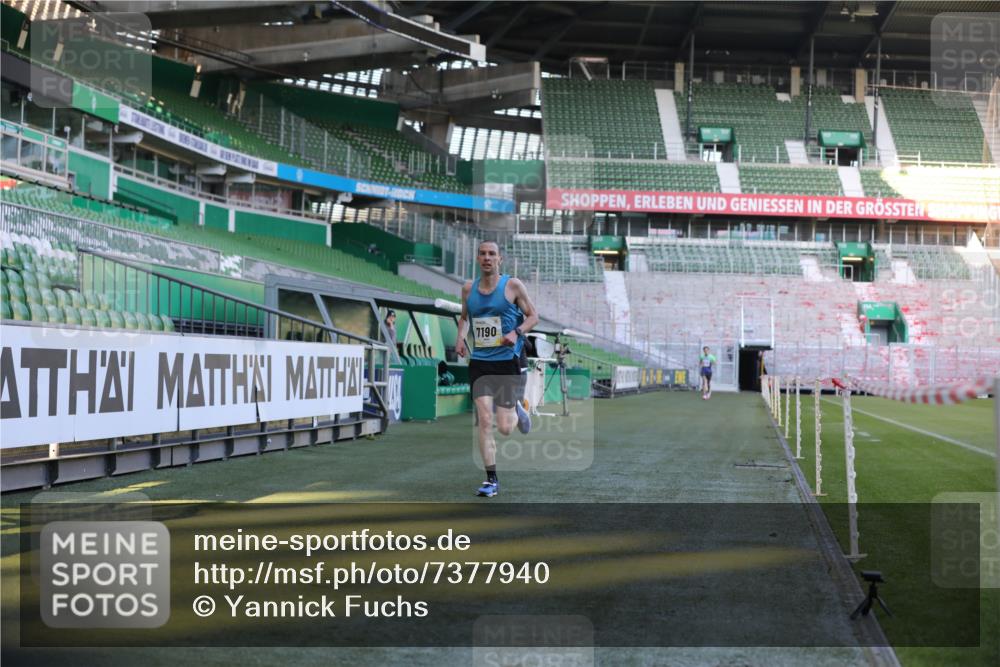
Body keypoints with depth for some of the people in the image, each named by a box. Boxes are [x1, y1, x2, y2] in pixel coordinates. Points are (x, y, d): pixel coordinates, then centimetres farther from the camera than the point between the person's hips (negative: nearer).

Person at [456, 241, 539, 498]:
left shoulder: (512, 285, -4)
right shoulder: (468, 288, 7)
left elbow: (533, 316, 2)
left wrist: (516, 332, -17)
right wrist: (460, 337, 4)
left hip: (507, 361, -2)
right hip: (479, 362, 2)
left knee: (505, 428, 0)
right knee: (484, 421, -8)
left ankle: (516, 410, 38)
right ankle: (491, 480, 1)